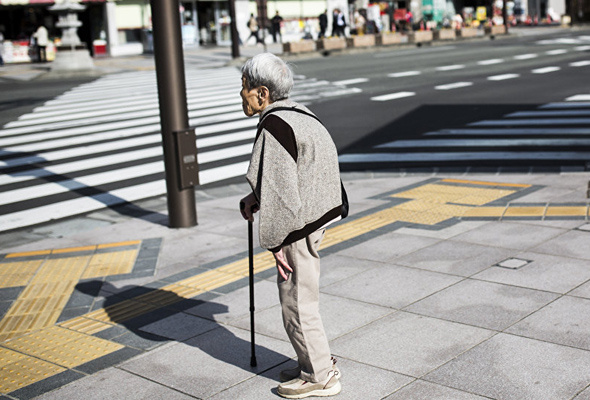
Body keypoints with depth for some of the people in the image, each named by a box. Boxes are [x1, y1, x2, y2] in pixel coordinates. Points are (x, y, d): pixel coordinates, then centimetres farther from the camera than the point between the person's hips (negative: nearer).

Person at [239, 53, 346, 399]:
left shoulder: (275, 126, -21)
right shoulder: (297, 115, 8)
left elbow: (281, 190, -23)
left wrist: (276, 242, -16)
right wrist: (255, 198, 14)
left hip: (298, 227, -10)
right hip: (313, 217, 10)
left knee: (297, 300, 4)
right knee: (300, 296, 20)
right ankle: (317, 364, 33)